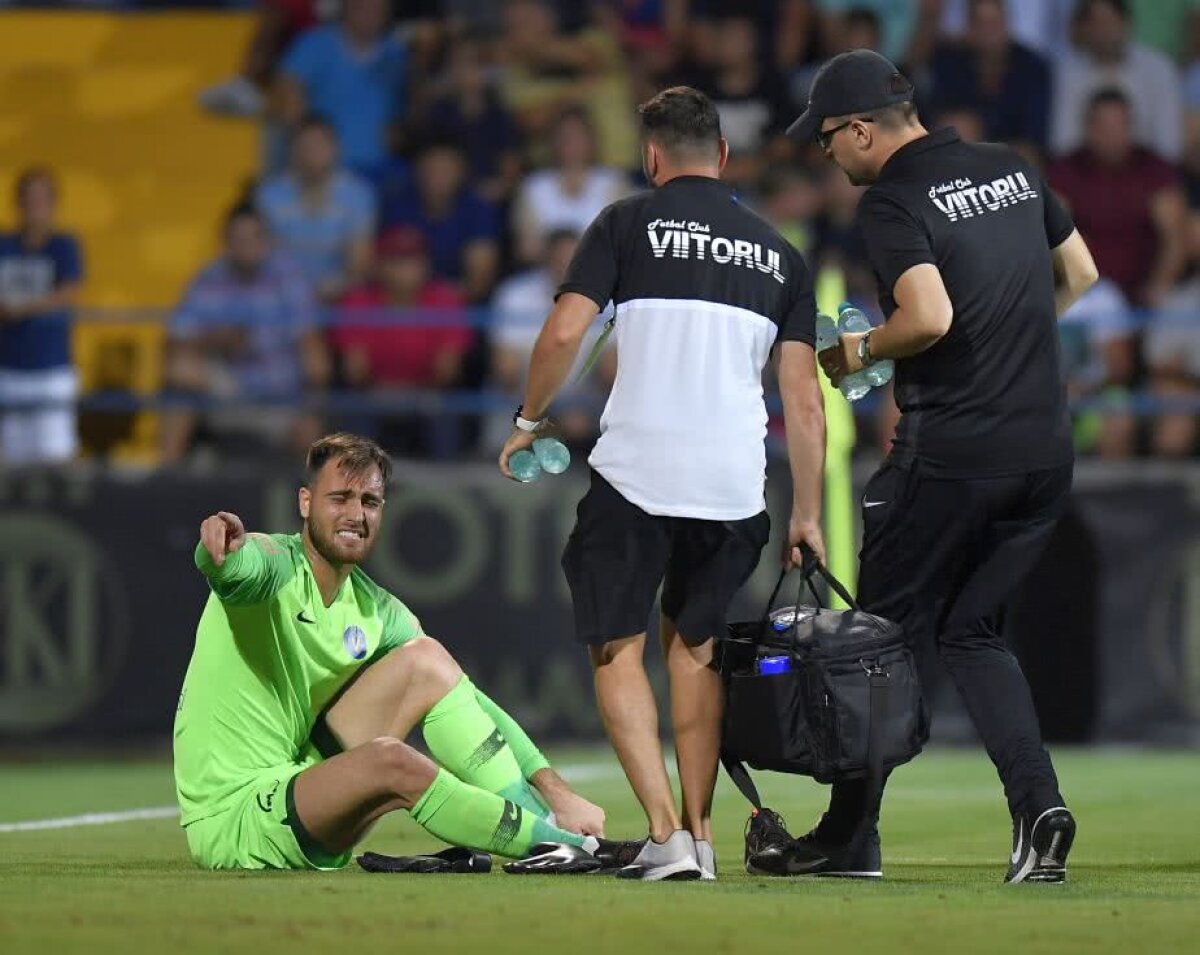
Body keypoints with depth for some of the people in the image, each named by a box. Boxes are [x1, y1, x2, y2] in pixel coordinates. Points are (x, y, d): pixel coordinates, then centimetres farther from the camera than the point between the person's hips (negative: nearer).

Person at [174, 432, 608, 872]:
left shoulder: (377, 612, 7)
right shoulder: (277, 567, -12)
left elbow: (472, 703, 8)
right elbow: (238, 567, -38)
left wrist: (553, 789, -2)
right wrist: (221, 550, -64)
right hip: (231, 823, -8)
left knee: (425, 659, -3)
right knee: (390, 760, -33)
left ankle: (539, 815, -6)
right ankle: (550, 842, -20)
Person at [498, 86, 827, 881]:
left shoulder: (629, 222, 4)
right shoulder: (778, 252, 15)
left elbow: (565, 333, -6)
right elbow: (803, 397, 11)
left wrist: (530, 421, 11)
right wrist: (807, 515, 15)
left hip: (636, 469, -4)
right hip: (734, 481, 4)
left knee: (619, 648, 6)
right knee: (696, 648, 20)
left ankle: (666, 833, -8)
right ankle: (698, 832, 16)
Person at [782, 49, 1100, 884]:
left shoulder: (892, 201, -11)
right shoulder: (1013, 170, 11)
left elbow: (929, 317, -23)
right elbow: (1079, 275, 20)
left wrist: (858, 353, -6)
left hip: (952, 452, -7)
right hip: (1047, 448, 7)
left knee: (888, 628, 6)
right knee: (972, 631, 15)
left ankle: (849, 837, 12)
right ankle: (1038, 802, -5)